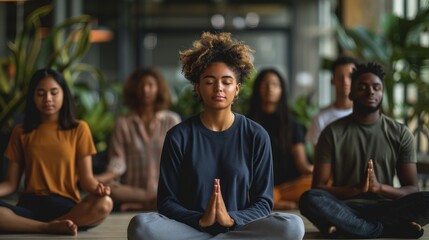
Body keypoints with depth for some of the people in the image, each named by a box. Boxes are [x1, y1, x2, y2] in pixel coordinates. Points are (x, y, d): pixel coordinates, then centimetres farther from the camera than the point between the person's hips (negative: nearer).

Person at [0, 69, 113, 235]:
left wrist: (97, 187, -21)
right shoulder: (21, 132, 13)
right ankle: (52, 227, -27)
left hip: (66, 207, 0)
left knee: (104, 204, -34)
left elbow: (86, 178, 3)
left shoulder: (79, 129, 9)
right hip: (29, 206, 0)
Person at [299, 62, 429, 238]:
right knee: (310, 199, -33)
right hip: (345, 209, -1)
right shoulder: (332, 133, 3)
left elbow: (412, 190, 3)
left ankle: (344, 226, -27)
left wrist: (379, 187, -17)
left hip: (384, 209, 1)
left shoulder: (400, 133, 7)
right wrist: (357, 188, -19)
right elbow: (318, 188, -2)